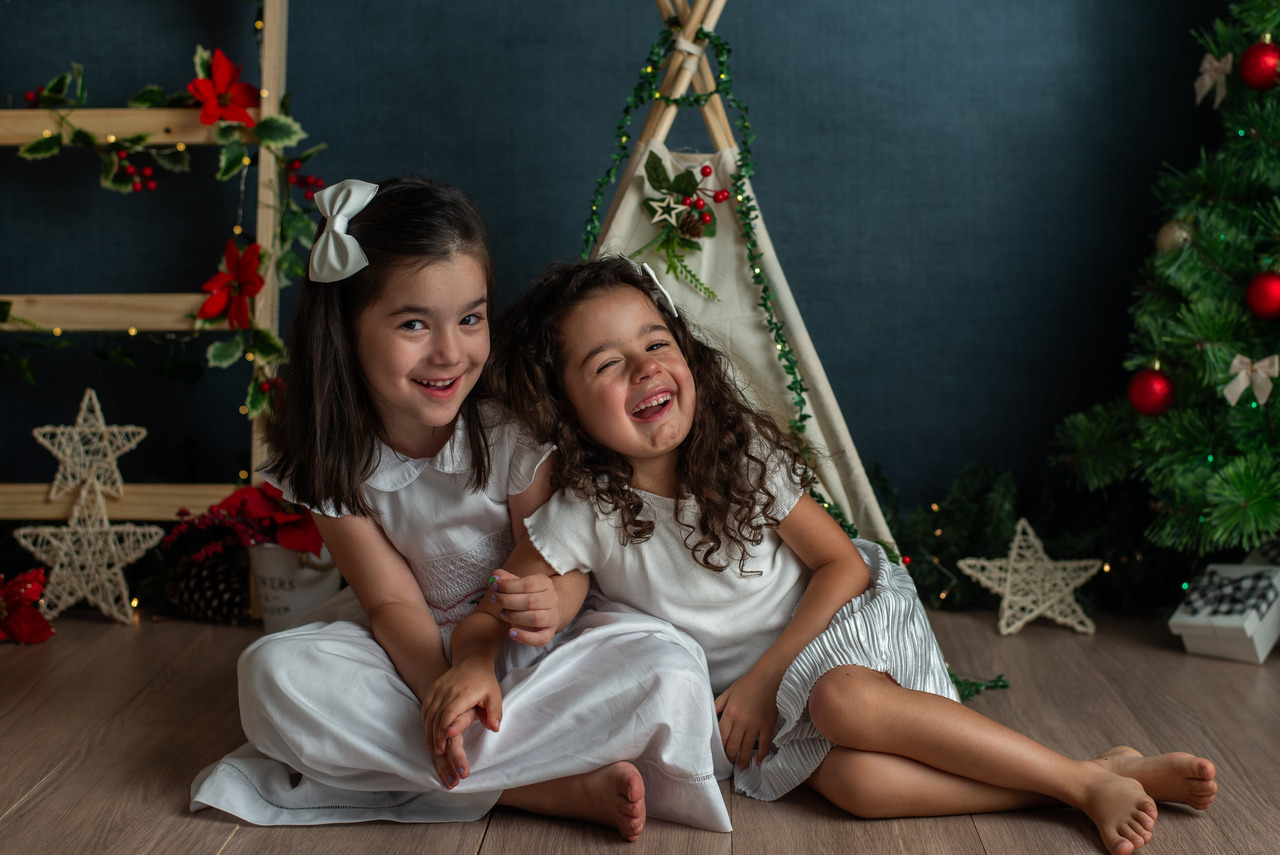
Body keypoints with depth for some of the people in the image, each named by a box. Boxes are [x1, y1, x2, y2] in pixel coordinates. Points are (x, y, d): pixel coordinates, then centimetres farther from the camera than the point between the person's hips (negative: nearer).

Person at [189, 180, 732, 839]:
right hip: (415, 650, 2)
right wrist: (439, 686, -35)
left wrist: (548, 604, -42)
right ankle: (555, 788, -28)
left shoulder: (515, 431, -20)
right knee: (273, 674, -30)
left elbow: (563, 565, -15)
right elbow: (392, 602, -13)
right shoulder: (327, 460, -14)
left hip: (525, 645, -2)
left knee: (668, 666, -31)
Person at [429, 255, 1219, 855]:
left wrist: (763, 677, -16)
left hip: (849, 622, -1)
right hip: (745, 685, 1)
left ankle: (1094, 776, -28)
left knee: (840, 700, -36)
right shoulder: (581, 515, -14)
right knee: (851, 780, -29)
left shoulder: (742, 453, -14)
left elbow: (843, 565, -10)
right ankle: (1071, 788, -24)